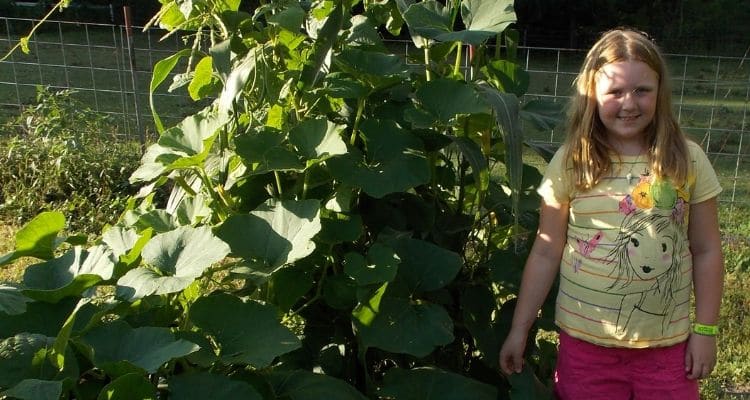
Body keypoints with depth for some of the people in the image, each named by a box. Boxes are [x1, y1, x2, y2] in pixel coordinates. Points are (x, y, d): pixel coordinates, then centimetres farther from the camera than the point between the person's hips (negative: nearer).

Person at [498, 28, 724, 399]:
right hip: (585, 341, -1)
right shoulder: (570, 162, -7)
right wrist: (519, 330, -1)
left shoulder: (687, 160, -4)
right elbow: (546, 253, -3)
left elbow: (706, 252, 3)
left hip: (667, 344, 1)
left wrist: (704, 330, 3)